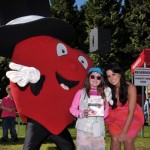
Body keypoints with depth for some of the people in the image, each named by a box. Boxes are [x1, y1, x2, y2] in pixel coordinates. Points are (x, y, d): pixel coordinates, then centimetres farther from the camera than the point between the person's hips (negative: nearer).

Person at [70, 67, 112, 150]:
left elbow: (106, 110, 13)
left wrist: (102, 113, -8)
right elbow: (72, 108, 2)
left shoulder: (103, 94, 12)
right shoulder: (81, 92, 1)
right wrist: (81, 114, -15)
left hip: (99, 129, 3)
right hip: (84, 128, -3)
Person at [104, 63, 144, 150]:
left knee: (128, 141, -13)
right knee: (115, 139, -12)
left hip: (132, 117, -2)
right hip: (115, 117, 2)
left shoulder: (130, 88, -25)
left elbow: (131, 112, -22)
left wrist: (124, 131, -23)